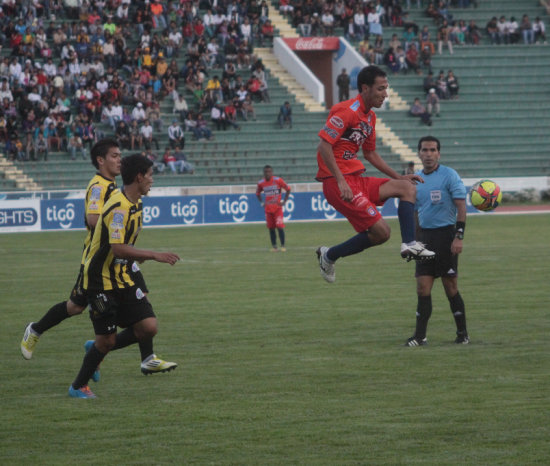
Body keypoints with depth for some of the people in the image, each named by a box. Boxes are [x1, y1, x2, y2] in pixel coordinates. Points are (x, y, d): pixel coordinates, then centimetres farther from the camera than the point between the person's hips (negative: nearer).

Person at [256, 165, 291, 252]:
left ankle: (283, 246, -4)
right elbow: (257, 193, 20)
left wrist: (284, 201, -4)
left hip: (277, 208, -3)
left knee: (280, 227, -11)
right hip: (268, 209, 3)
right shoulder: (261, 183, 1)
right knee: (271, 228, 4)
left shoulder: (278, 180, -8)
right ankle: (274, 246, 11)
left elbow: (288, 189, 2)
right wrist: (262, 203, 7)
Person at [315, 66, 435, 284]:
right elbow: (324, 145, -20)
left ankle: (409, 244, -7)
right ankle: (329, 256, 2)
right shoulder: (347, 111, -14)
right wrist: (341, 181, -24)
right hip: (337, 182, -10)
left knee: (408, 188, 4)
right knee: (380, 232, -13)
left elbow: (370, 153, 28)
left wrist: (398, 176, 21)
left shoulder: (370, 116, 17)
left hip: (356, 179, 10)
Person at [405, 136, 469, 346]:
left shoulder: (449, 175, -5)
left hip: (445, 234, -5)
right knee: (423, 287, -1)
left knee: (450, 287, -3)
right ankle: (420, 335, 0)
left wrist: (459, 236, -17)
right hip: (425, 236, 5)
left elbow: (461, 207, -9)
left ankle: (462, 333, 8)